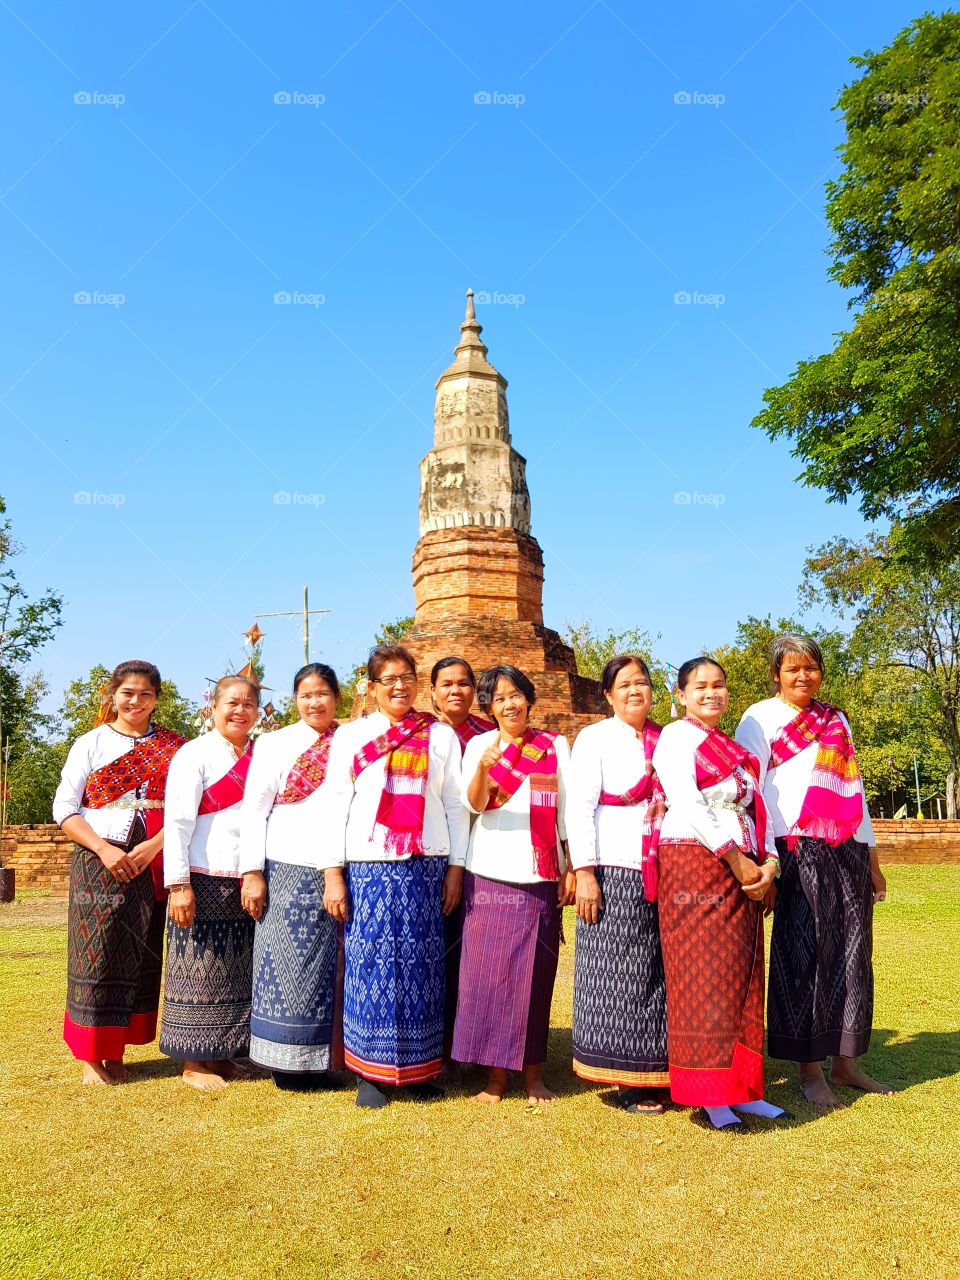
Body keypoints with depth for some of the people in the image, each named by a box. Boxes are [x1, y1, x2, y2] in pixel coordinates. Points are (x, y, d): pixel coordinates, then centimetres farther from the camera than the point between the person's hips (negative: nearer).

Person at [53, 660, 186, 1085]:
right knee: (96, 953, 0)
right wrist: (104, 849, -13)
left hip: (153, 864, 1)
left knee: (141, 955, 6)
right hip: (99, 861, -1)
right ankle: (89, 1054, 13)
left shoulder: (173, 746, 6)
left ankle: (116, 1051, 20)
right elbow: (64, 807, 0)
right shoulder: (90, 744, 5)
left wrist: (154, 846, -15)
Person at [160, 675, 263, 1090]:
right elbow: (177, 822, -10)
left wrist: (258, 875, 6)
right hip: (205, 881, -5)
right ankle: (193, 1063, 15)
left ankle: (222, 1056, 25)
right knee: (200, 969, 2)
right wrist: (178, 884, -15)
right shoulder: (194, 754, -4)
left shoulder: (260, 757, 12)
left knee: (238, 971, 11)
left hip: (247, 884, 6)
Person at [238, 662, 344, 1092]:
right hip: (288, 873, -2)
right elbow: (253, 810, 1)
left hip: (338, 875, 2)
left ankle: (317, 1060, 17)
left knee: (325, 969, 6)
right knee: (287, 966, 1)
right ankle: (286, 1064, 13)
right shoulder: (274, 744, 5)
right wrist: (252, 873, -7)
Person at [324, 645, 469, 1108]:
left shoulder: (441, 736, 10)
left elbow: (455, 806, 8)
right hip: (368, 866, -1)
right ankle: (370, 1072, 11)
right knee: (370, 965, -1)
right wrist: (333, 875, -2)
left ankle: (420, 1069, 16)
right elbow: (337, 806, 4)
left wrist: (456, 869, 2)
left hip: (426, 866, 1)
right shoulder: (350, 735, 8)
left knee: (422, 965, 3)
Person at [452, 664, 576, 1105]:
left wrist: (571, 869, 2)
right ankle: (494, 1073, 11)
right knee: (487, 971, -1)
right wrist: (482, 767, -29)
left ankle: (532, 1072, 16)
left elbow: (566, 810, 8)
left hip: (540, 875, 1)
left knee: (534, 974, 3)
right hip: (489, 874, 0)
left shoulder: (555, 746, 8)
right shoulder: (478, 745, 5)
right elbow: (473, 804, -9)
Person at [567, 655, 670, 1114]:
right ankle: (628, 1081, 12)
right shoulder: (595, 738, 0)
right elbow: (579, 807, -6)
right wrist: (584, 872, -14)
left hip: (663, 873, 4)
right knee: (619, 974, 0)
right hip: (614, 873, -4)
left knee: (658, 974, 7)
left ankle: (656, 1071, 21)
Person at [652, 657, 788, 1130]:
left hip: (744, 871, 7)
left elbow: (755, 809, 15)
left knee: (742, 979, 7)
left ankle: (741, 1088, 14)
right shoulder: (677, 736, -1)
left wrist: (769, 863, -1)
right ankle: (708, 1093, 1)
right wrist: (738, 860, -15)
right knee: (702, 979, -5)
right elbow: (687, 804, -13)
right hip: (695, 864, -7)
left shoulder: (734, 749, 22)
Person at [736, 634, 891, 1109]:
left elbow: (853, 788, 19)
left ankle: (845, 1060, 19)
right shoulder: (761, 717, 1)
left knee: (852, 952, 7)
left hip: (847, 851, 6)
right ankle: (809, 1070, 7)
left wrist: (872, 860, 17)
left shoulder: (835, 719, 18)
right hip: (798, 850, -5)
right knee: (803, 954, -3)